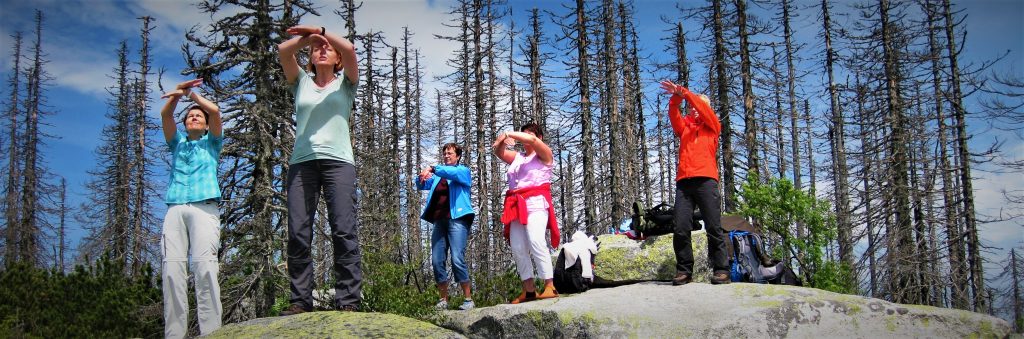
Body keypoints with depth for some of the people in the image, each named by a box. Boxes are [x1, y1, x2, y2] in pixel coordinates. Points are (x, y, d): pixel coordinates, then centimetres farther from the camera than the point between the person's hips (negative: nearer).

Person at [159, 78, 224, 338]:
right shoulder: (178, 143, 29)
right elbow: (165, 115, 13)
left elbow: (214, 111, 8)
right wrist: (178, 93, 0)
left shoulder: (211, 142, 24)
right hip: (175, 209, 3)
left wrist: (192, 93, 14)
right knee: (172, 268, -12)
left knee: (205, 265, -19)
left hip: (204, 207, -3)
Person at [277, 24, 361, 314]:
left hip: (338, 161, -2)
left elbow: (348, 48, -3)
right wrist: (309, 37, 6)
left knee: (344, 230, -12)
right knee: (297, 233, -6)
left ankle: (348, 300, -15)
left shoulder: (345, 83, 15)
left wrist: (319, 31, 4)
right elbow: (283, 51, 4)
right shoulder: (301, 82, 20)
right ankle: (300, 300, -5)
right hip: (302, 162, 2)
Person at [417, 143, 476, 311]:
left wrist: (432, 168, -25)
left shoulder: (463, 171, 10)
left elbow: (453, 173, -12)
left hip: (457, 219, -6)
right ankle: (443, 300, 3)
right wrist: (422, 177, -9)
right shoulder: (438, 176, 26)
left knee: (457, 259, -16)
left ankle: (468, 299, -11)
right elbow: (422, 185, 15)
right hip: (439, 221, 6)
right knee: (437, 261, -2)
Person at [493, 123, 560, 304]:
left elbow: (532, 140, -10)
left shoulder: (544, 154, 7)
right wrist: (501, 140, 0)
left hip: (535, 203, -7)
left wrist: (510, 134, -5)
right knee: (517, 248, -4)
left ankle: (549, 286, -24)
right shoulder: (517, 157, 26)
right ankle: (529, 290, -3)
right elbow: (499, 152, 21)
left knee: (536, 242, -23)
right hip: (517, 206, 7)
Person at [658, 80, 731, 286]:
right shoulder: (684, 127, 26)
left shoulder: (712, 126, 18)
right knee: (680, 228, -7)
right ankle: (684, 270, -2)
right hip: (684, 181, 3)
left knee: (713, 227, -7)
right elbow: (674, 116, 7)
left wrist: (684, 93, -6)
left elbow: (703, 106, 3)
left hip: (706, 180, -3)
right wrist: (675, 98, -10)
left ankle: (721, 270, -5)